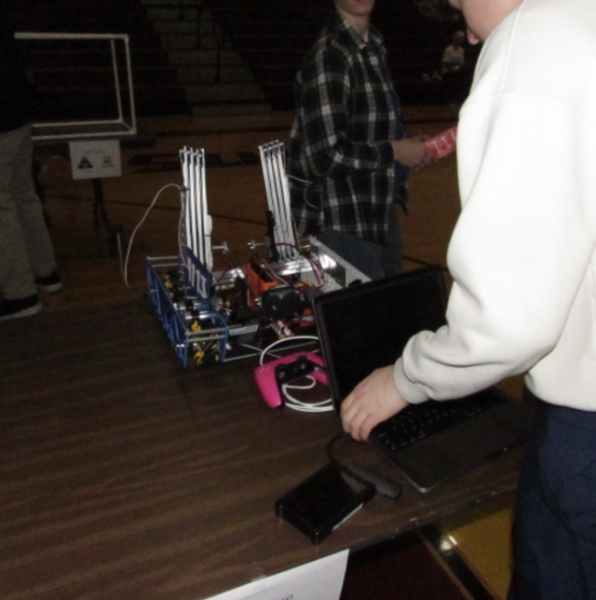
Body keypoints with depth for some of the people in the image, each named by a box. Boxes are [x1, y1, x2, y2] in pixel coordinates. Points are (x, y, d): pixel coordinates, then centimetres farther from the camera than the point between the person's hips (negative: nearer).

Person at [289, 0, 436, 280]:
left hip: (379, 210, 9)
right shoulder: (329, 57, -20)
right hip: (343, 224, -9)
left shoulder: (373, 45, 9)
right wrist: (394, 151, -16)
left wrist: (410, 147, 5)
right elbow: (327, 156, -26)